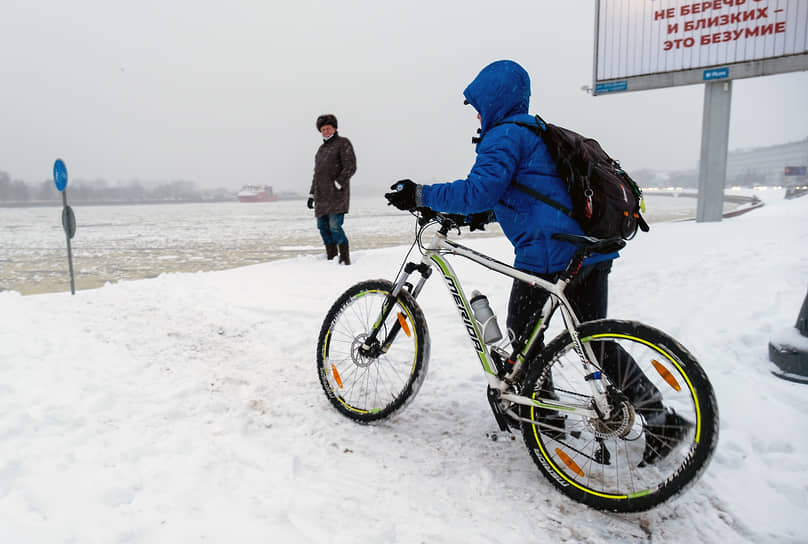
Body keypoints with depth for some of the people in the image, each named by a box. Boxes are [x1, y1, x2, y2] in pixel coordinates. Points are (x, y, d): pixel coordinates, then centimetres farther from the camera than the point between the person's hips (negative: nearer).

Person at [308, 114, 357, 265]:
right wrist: (311, 194, 21)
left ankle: (345, 260, -10)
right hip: (322, 196, 8)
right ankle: (331, 258, 12)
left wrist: (337, 184, -17)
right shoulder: (322, 148, 24)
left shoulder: (343, 143, 1)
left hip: (336, 194, -8)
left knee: (335, 227, -16)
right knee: (323, 227, 5)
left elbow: (350, 167, -10)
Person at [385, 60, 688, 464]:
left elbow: (478, 191, -19)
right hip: (592, 249, 10)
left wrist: (421, 196, -12)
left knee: (521, 332, 10)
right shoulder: (535, 130, 24)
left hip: (549, 252, -10)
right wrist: (486, 213, 26)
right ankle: (662, 418, 20)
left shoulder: (505, 135, -7)